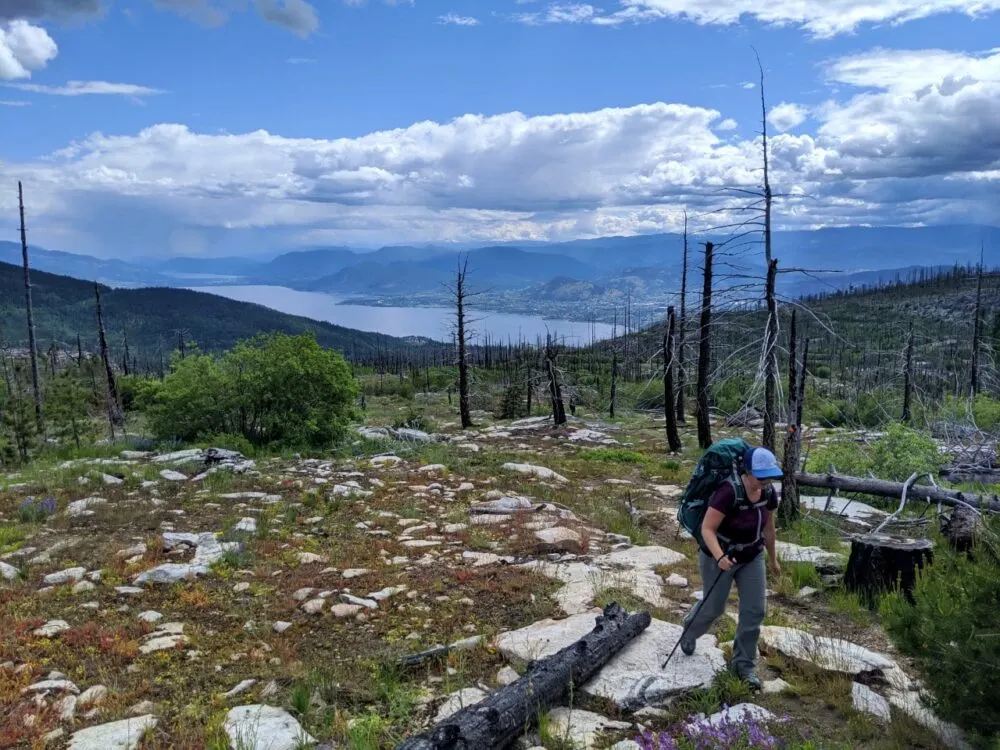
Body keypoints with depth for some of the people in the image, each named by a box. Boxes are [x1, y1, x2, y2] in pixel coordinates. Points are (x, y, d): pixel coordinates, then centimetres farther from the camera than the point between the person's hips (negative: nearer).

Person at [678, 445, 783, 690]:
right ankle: (689, 630, 46)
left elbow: (768, 527, 5)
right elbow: (707, 529, -30)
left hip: (752, 557, 5)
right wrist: (719, 557, -45)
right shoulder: (729, 491, -33)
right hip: (719, 557, -5)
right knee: (713, 608, 12)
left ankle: (744, 663, 20)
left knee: (755, 610, 2)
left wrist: (773, 558, 16)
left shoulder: (769, 492, -12)